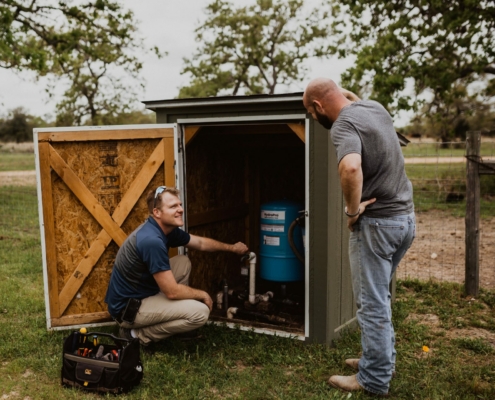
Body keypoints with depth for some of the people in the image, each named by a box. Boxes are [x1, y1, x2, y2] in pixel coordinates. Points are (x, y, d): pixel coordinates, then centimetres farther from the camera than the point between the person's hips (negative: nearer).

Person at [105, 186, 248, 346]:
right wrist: (202, 295, -8)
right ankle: (138, 334, -2)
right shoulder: (152, 240, -29)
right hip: (128, 307, -10)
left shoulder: (166, 229, 1)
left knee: (183, 262, 14)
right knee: (200, 312, -17)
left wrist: (231, 247, 25)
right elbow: (172, 292, -24)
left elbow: (200, 242, 20)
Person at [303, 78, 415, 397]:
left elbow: (350, 168, -38)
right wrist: (345, 93, 28)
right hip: (405, 217, 9)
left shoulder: (344, 124, -18)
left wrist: (352, 210, -24)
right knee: (379, 296, 21)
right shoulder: (376, 107, 9)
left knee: (372, 303, 2)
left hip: (378, 222, -9)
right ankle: (382, 359, 33)